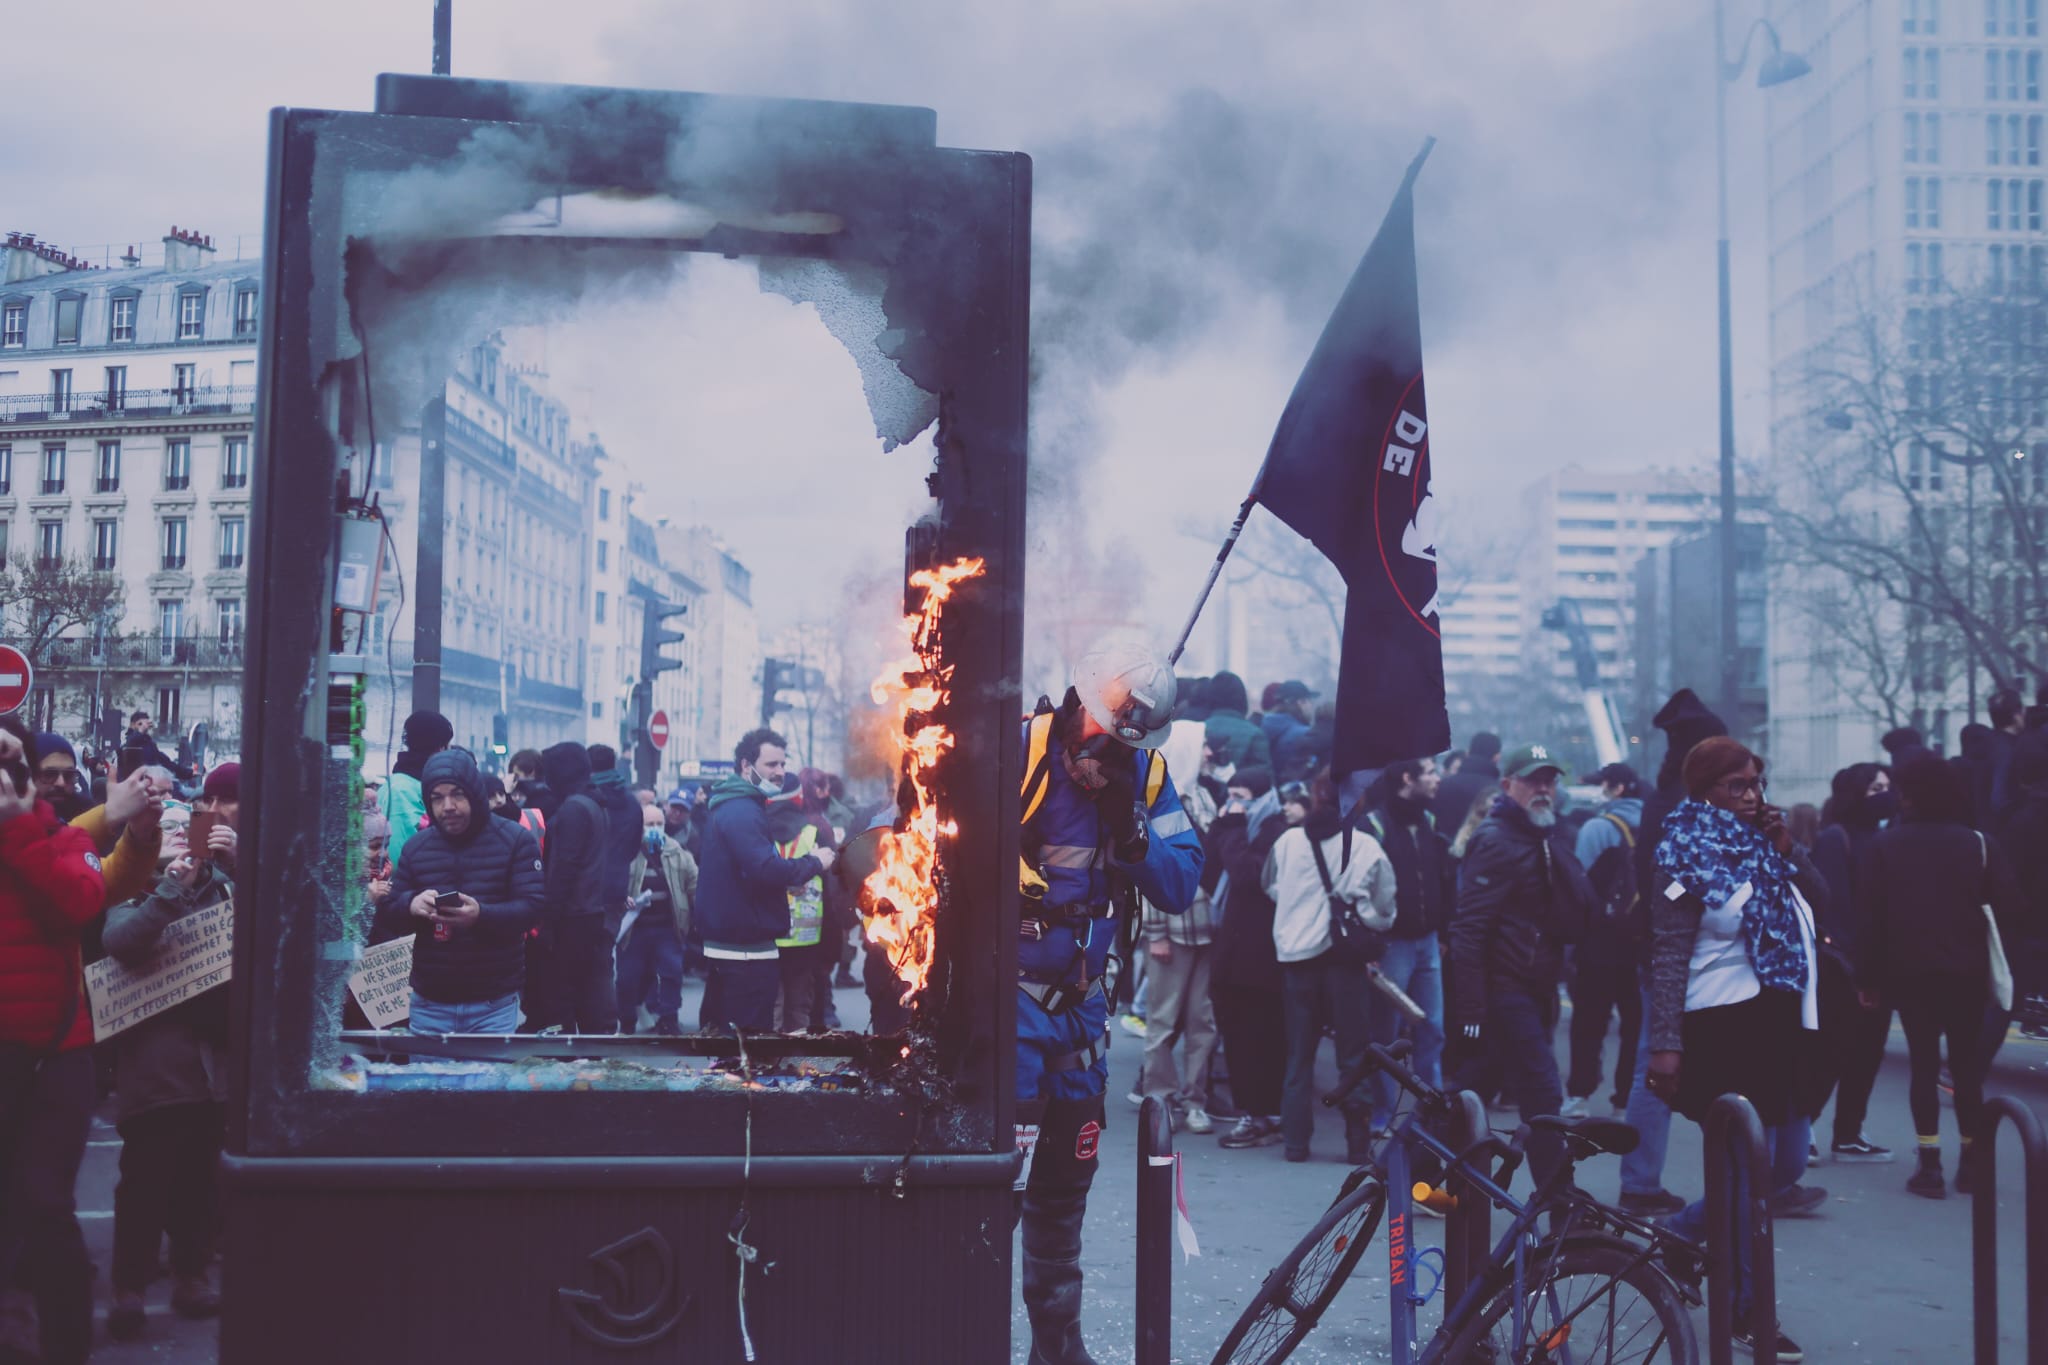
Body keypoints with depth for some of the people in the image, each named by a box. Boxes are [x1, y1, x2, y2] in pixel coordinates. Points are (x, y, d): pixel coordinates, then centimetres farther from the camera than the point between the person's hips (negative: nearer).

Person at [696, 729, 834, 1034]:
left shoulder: (731, 806, 17)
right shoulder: (743, 811, -16)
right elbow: (765, 869, -27)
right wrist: (814, 863, -15)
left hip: (725, 942, 11)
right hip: (747, 950, -11)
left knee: (718, 1029, 16)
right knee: (752, 1031, -7)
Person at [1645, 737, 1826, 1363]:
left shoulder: (1760, 845, 12)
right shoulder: (1691, 855, -8)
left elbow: (1821, 898, 3)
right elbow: (1669, 955, -13)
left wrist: (1787, 848, -7)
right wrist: (1665, 1043, -19)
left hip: (1775, 1023, 8)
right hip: (1721, 1027, -8)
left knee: (1785, 1163, 13)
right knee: (1751, 1167, -4)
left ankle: (1680, 1230, 31)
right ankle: (1747, 1310, 10)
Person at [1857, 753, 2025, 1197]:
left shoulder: (1884, 845, -4)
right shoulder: (1980, 843, -2)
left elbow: (1871, 915, -6)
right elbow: (2010, 909, -6)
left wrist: (1868, 976, 0)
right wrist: (1998, 960, 6)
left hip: (1909, 974, -1)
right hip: (1966, 974, 1)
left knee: (1923, 1063, 4)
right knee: (1967, 1063, 12)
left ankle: (1930, 1164, 1)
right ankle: (1971, 1161, 15)